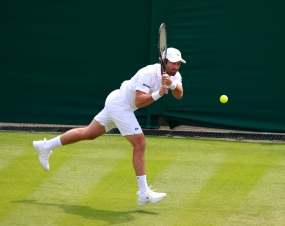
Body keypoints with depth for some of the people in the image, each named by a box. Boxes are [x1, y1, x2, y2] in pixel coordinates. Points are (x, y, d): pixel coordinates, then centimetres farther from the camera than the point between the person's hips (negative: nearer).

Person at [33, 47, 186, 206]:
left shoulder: (174, 75, -4)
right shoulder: (148, 74, -28)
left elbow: (179, 95, -20)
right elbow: (138, 101, -33)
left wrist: (172, 84, -38)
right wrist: (158, 94, -44)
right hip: (119, 105, -9)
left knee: (88, 133, 19)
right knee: (140, 144, -15)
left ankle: (45, 146, 32)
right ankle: (144, 193, -12)